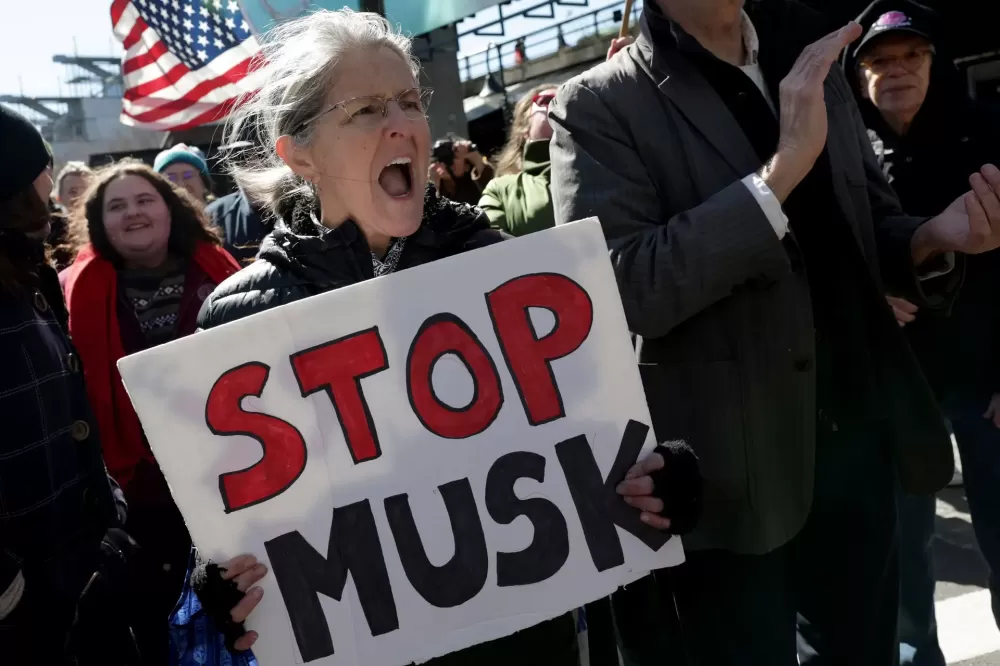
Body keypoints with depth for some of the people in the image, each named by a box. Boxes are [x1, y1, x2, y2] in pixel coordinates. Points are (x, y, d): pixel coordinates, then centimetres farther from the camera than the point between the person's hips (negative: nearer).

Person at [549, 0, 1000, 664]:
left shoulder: (813, 67, 11)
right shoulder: (599, 105, -8)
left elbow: (868, 223, 17)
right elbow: (620, 286, -20)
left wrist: (933, 237, -6)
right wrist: (781, 168, -25)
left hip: (857, 439, 6)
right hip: (735, 471, -5)